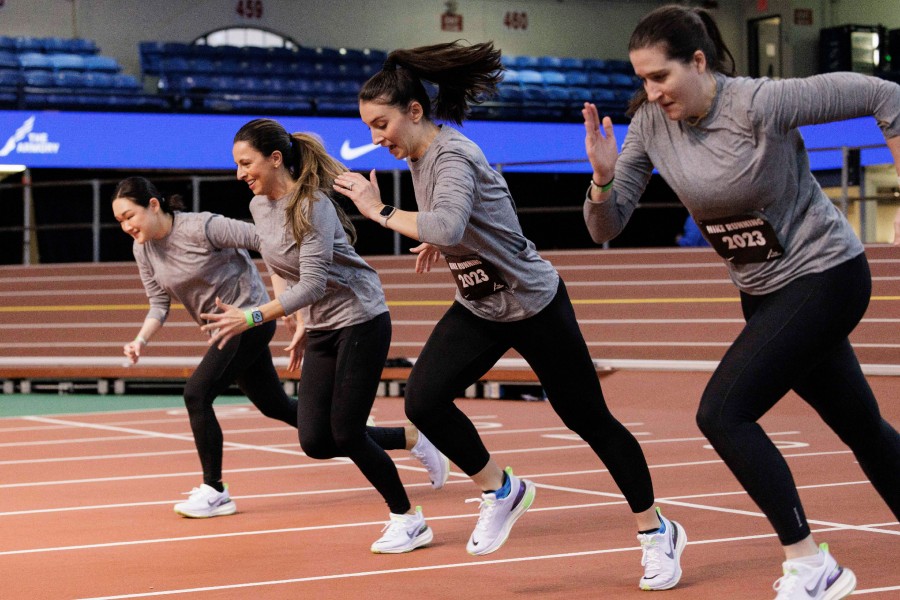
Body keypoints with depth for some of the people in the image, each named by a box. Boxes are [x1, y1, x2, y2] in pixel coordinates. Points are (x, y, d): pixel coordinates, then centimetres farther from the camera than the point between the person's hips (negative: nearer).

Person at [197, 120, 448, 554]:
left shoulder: (313, 206, -22)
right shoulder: (259, 207, 4)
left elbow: (312, 283, -29)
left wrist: (252, 317, -34)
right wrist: (303, 325, 16)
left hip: (361, 318, -8)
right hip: (321, 330, 8)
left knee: (345, 433, -8)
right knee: (316, 442, -1)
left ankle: (408, 521, 11)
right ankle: (411, 441, 22)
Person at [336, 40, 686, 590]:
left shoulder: (451, 157, -25)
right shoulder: (418, 154, 1)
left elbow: (446, 226, -45)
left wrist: (381, 211, -35)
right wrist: (439, 242, 6)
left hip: (534, 303, -8)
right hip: (478, 308, 8)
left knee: (588, 418, 3)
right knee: (423, 400, -12)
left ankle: (658, 533, 19)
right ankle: (500, 490, 10)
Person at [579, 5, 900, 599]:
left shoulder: (761, 103, -24)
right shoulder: (651, 125, -6)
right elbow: (606, 228, -5)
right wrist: (603, 176, -25)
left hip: (826, 275, -7)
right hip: (765, 293, 7)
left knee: (722, 412, -17)